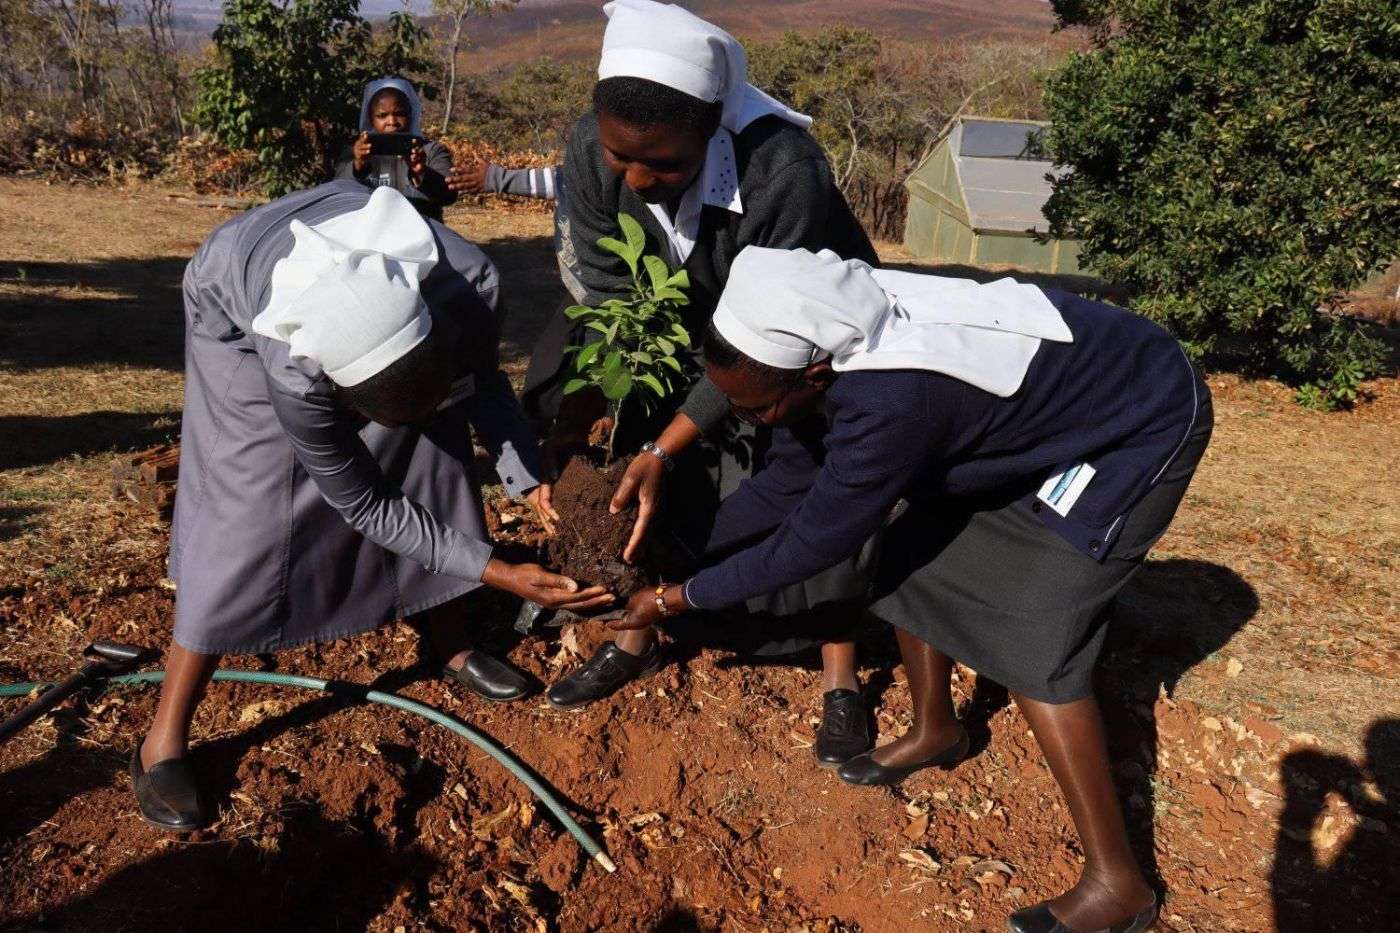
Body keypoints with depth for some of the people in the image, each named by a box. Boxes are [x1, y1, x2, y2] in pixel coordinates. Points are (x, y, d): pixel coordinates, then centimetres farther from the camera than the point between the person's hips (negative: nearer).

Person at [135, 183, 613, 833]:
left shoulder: (470, 283, -36)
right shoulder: (298, 375, -42)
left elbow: (480, 376, -13)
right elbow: (364, 505, -27)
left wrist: (527, 474, -25)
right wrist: (493, 571, -30)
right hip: (237, 312, -4)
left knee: (432, 455, -5)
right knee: (255, 509, -13)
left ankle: (451, 647, 15)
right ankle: (164, 740, 0)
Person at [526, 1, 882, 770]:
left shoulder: (786, 171, -39)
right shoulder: (590, 151, -26)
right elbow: (607, 300, -17)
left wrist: (664, 450, -33)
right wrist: (575, 434, -25)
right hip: (677, 326, 4)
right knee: (621, 465, -1)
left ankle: (840, 682, 11)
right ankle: (636, 640, 21)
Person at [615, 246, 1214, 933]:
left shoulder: (890, 402, -40)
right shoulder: (829, 340, -15)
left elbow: (809, 543, -27)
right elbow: (788, 481, -1)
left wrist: (678, 598, -15)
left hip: (1142, 422, -8)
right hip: (1046, 402, 8)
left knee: (1033, 635, -15)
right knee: (917, 555, 7)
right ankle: (935, 733, 30)